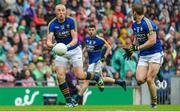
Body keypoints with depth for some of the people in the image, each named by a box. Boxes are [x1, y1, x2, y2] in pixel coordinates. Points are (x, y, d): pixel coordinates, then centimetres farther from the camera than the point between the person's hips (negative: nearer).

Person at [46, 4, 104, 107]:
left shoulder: (71, 21, -15)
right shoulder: (52, 24, -12)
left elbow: (75, 39, -21)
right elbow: (49, 39, -24)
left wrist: (67, 46, -40)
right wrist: (50, 44, -48)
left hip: (74, 50, -2)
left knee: (79, 75, -12)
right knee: (60, 76, -11)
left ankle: (97, 78, 19)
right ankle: (69, 100, 1)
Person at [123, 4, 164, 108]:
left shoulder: (148, 23, -17)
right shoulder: (134, 25, 9)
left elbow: (152, 41, -23)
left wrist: (137, 48, -22)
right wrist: (131, 49, 17)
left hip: (155, 54, -7)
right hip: (143, 56, 7)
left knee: (149, 80, -14)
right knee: (140, 79, -12)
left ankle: (154, 103, 3)